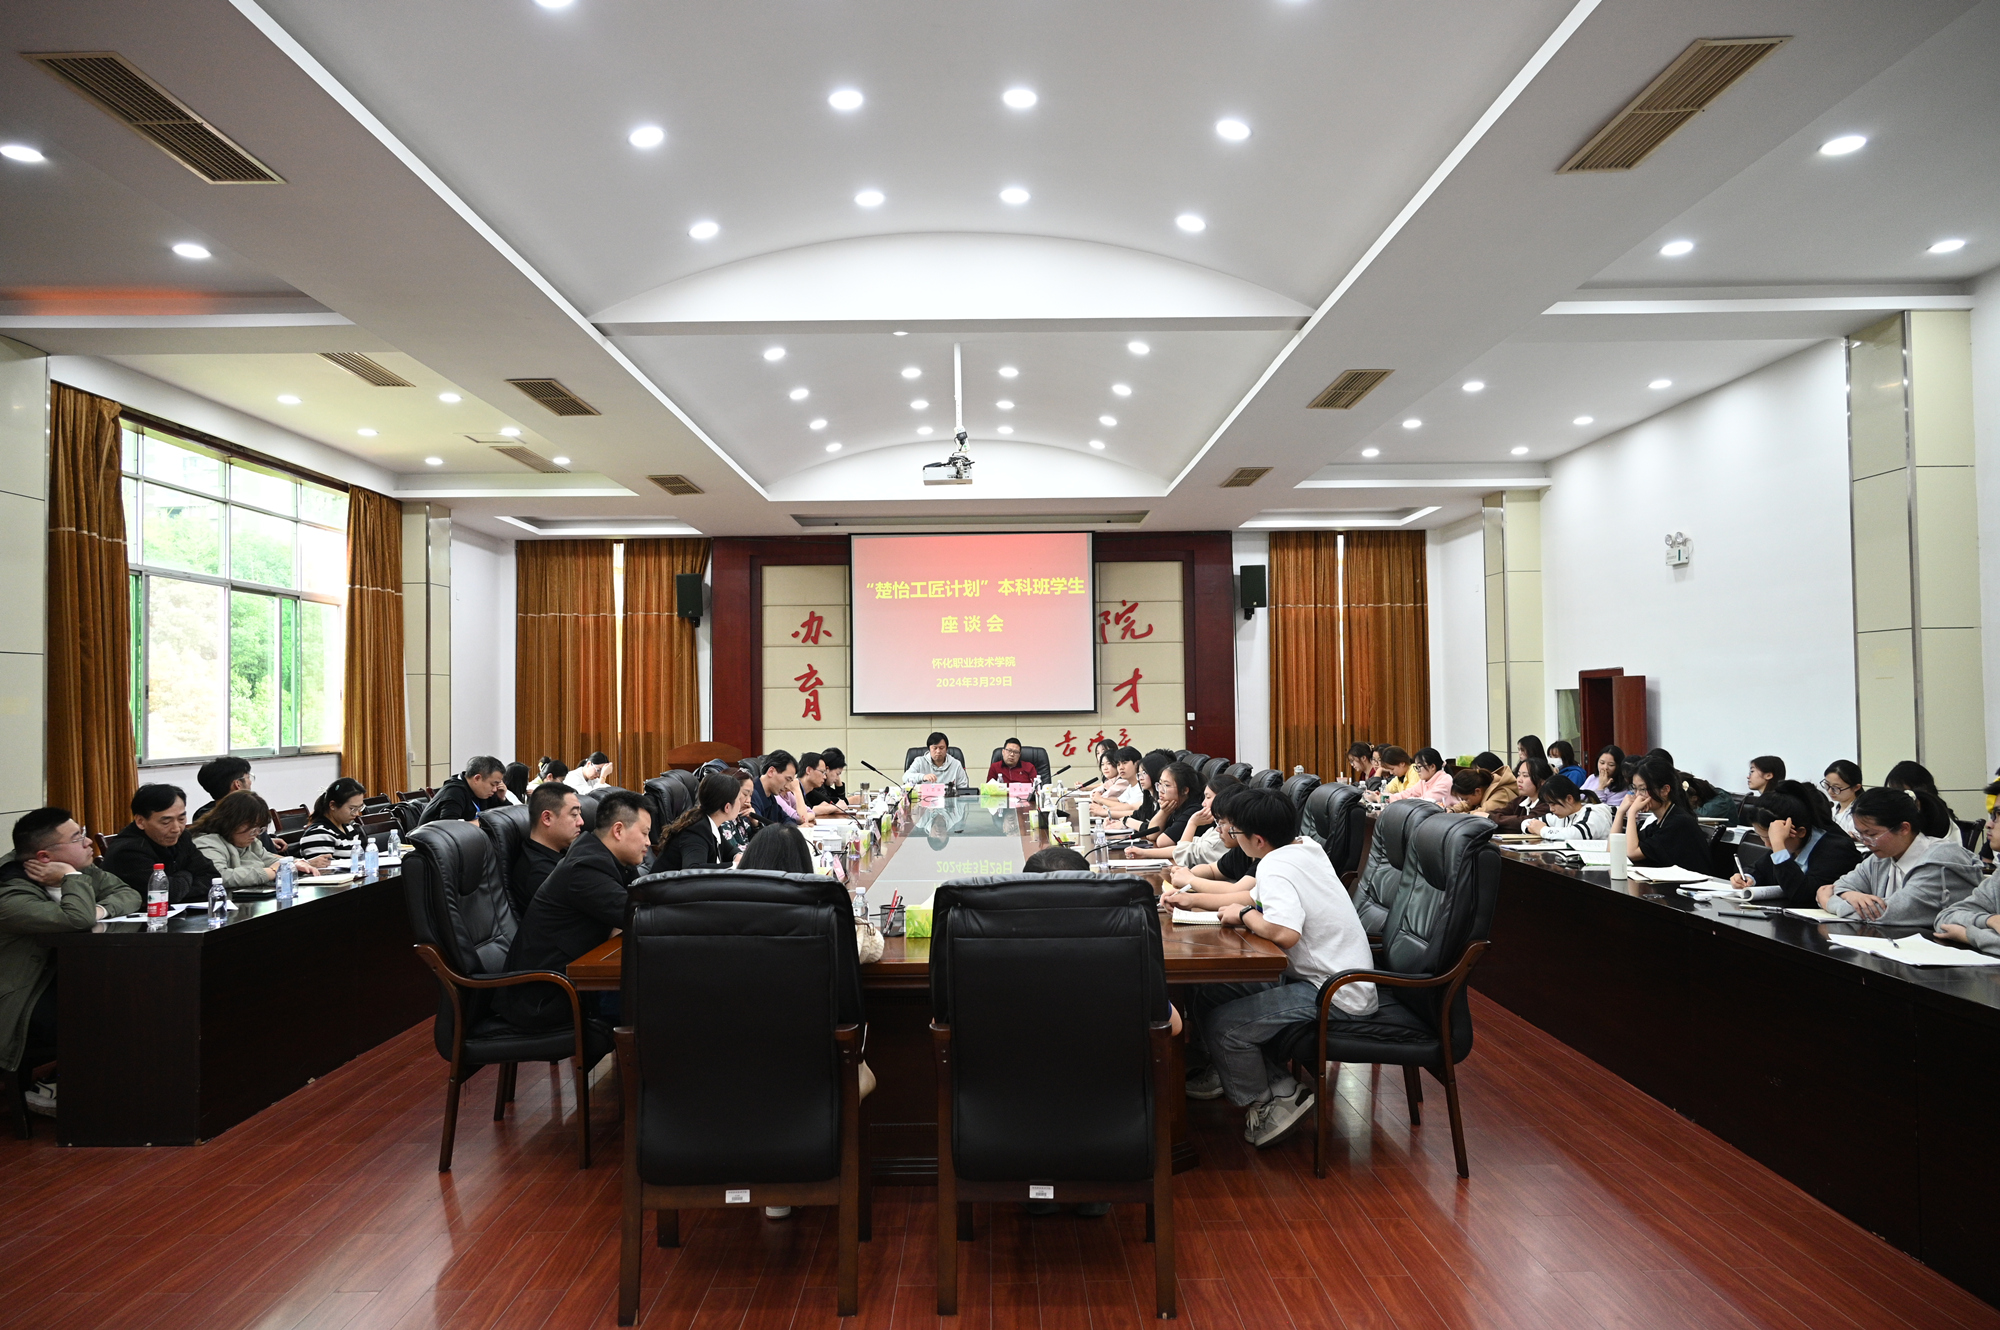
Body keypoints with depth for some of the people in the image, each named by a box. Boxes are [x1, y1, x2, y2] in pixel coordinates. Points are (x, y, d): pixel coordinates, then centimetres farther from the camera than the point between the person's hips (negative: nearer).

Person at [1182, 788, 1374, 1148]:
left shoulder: (1276, 867, -22)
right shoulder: (1307, 848, 5)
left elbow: (1285, 932, -38)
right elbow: (1266, 903, 19)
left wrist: (1244, 915, -18)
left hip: (1335, 996, -10)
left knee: (1221, 1025, -14)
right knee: (1212, 993, 9)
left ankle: (1260, 1102, 10)